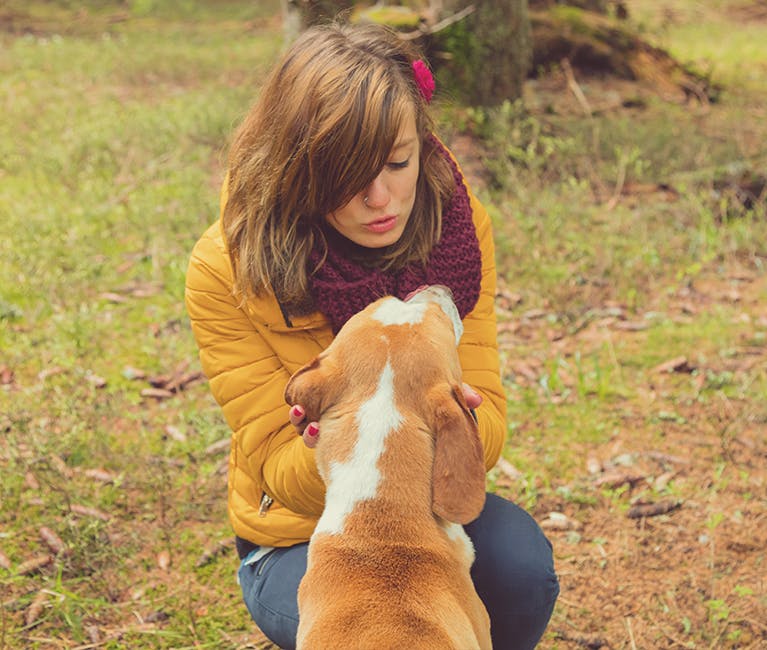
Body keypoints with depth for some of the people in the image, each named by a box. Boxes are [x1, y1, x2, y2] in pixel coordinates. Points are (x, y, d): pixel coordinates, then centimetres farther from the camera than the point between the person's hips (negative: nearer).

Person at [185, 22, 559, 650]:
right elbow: (281, 472, -17)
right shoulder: (227, 269, -21)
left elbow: (489, 426, -14)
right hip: (298, 536, -2)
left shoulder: (457, 225, -13)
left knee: (521, 564, -27)